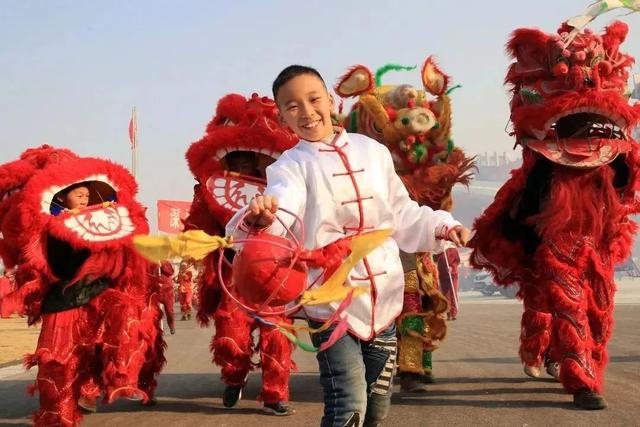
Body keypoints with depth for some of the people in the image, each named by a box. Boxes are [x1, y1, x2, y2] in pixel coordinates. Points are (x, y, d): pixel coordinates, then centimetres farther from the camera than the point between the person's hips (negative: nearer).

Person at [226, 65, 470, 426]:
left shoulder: (373, 151, 8)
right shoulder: (292, 165, -5)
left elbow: (401, 215, 18)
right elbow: (280, 208, -27)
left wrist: (441, 227, 5)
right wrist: (261, 217, -48)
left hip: (384, 298, 4)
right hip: (331, 303, -4)